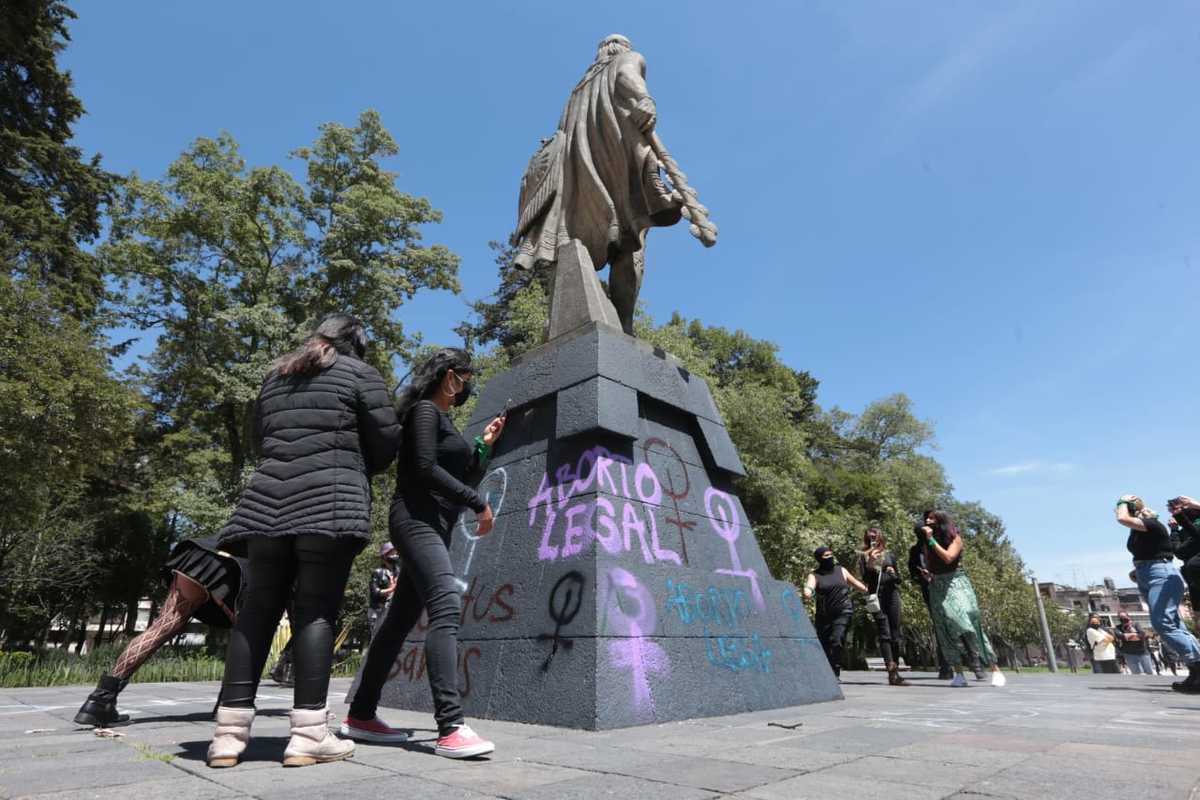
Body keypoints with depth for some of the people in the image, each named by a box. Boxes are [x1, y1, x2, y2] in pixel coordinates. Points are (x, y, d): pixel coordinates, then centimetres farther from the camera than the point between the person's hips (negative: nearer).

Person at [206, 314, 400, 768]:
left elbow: (260, 439, 26)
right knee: (316, 610, -5)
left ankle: (229, 733, 7)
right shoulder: (358, 372, 7)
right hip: (330, 501, -5)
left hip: (268, 500, 5)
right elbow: (386, 441, 3)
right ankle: (308, 734, -4)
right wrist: (355, 470, 20)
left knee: (258, 608, 7)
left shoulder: (275, 378, 24)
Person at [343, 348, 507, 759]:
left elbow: (464, 478, 25)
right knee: (446, 607, -22)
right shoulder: (424, 409, -5)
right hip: (418, 519, -10)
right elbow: (425, 470, -18)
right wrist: (479, 504, -14)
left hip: (432, 525, 10)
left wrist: (484, 444, 15)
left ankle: (360, 715, 19)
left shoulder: (443, 420, 24)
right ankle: (451, 728, -28)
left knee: (401, 617, 10)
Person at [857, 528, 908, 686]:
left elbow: (899, 578, 17)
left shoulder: (889, 555, 16)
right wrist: (871, 562, -11)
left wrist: (893, 573, -5)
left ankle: (895, 666, 7)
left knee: (896, 633, 0)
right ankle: (892, 672, -12)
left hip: (892, 594, 3)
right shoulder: (864, 556, 10)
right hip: (876, 596, -2)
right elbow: (864, 577, 0)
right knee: (884, 634, -8)